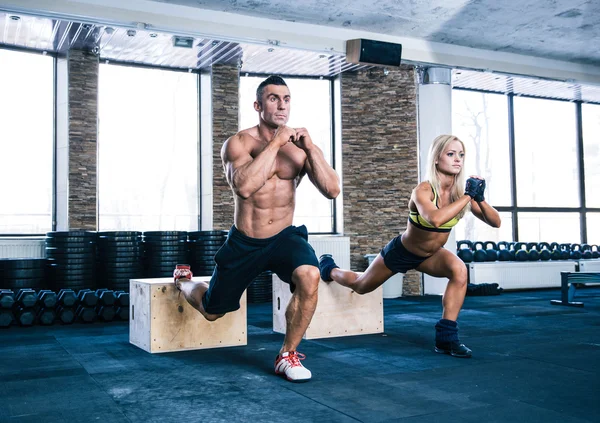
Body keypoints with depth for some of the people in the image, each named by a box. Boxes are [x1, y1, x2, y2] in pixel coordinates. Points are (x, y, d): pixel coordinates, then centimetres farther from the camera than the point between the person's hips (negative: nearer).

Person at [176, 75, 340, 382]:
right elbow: (244, 186, -32)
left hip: (284, 237, 1)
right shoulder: (238, 143, -11)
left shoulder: (299, 147, -4)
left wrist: (311, 148, -24)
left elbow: (332, 190, -15)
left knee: (309, 275, -33)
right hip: (243, 242, -1)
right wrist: (275, 143, -28)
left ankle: (288, 355, -11)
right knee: (211, 311, 15)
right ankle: (184, 282, 53)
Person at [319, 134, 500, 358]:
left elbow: (495, 222, -16)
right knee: (360, 286, 19)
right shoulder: (423, 191, -33)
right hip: (401, 251, -4)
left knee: (459, 270, -29)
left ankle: (446, 337, -19)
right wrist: (467, 197, -46)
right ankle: (328, 268, 53)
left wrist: (479, 199, -33)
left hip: (431, 255, 4)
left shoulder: (462, 191, -17)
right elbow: (435, 219, -54)